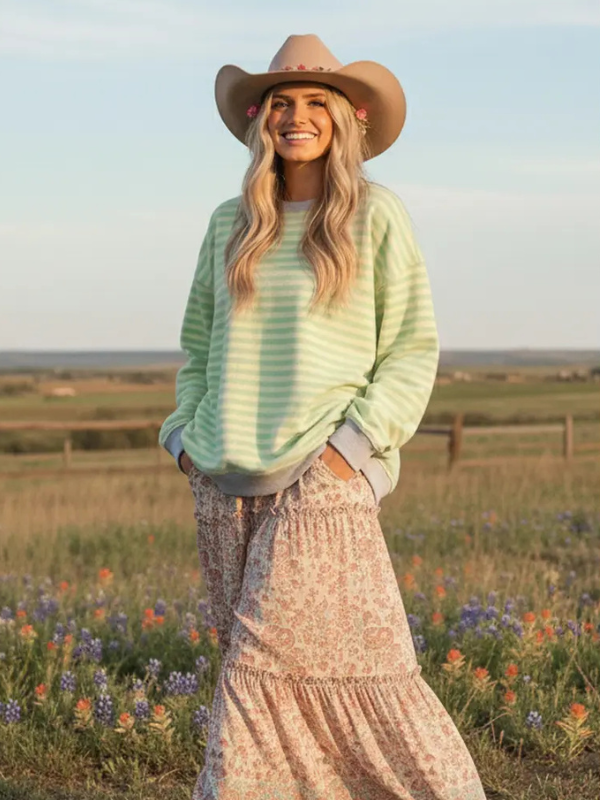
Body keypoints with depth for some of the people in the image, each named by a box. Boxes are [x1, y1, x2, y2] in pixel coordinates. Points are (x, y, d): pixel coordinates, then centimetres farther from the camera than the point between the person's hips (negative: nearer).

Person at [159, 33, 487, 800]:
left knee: (268, 655, -10)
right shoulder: (230, 223, 11)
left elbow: (413, 349, -1)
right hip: (225, 477, 5)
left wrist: (354, 442, -11)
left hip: (321, 474, -5)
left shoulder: (376, 216, -1)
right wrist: (186, 434, 7)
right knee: (263, 658, 6)